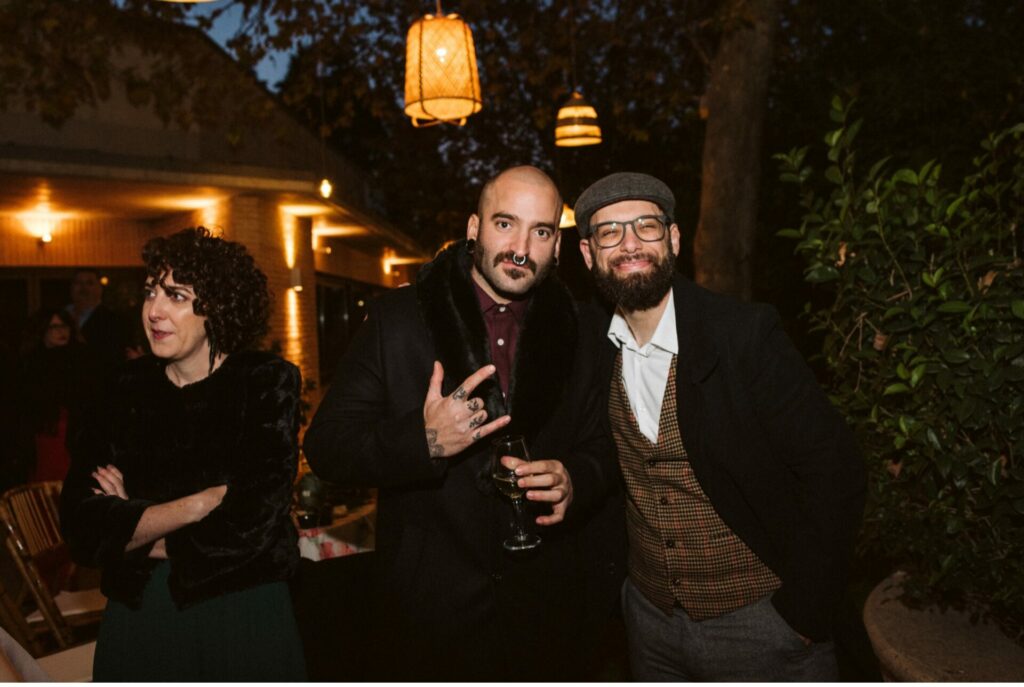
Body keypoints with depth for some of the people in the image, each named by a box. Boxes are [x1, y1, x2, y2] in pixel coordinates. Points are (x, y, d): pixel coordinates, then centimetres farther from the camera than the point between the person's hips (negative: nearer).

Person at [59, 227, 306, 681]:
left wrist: (135, 525, -8)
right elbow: (82, 523, -6)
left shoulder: (268, 382, -9)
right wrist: (205, 500, -14)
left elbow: (256, 519, -17)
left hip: (243, 613, -3)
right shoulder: (127, 388, 2)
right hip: (134, 610, 3)